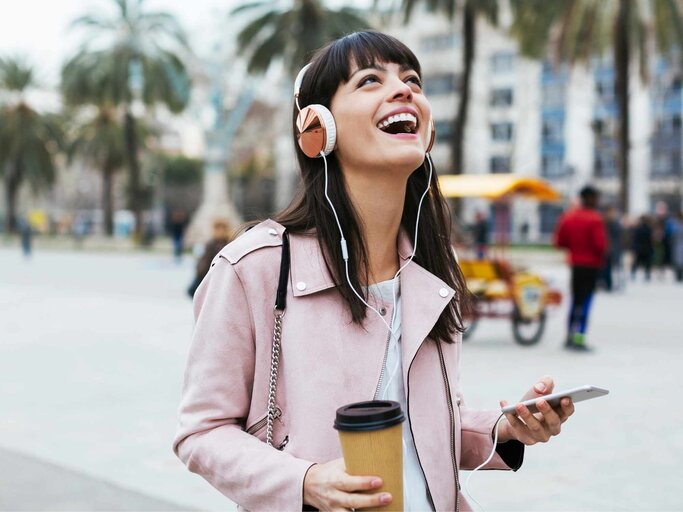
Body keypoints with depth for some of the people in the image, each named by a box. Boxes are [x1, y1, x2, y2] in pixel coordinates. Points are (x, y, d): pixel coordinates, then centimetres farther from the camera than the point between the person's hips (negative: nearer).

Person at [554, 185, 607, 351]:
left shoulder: (568, 216, 6)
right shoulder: (594, 219, -14)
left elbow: (560, 241, 7)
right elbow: (600, 244, -19)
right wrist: (601, 256, 1)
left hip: (575, 264, 6)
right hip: (591, 265, -6)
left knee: (576, 300, 16)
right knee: (585, 301, -4)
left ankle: (569, 337, 19)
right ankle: (579, 338, -7)